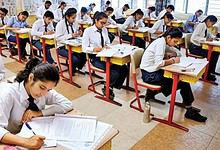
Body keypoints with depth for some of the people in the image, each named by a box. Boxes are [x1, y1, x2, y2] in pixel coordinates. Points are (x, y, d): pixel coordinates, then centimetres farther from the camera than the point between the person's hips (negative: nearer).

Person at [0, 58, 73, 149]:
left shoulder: (46, 92, -9)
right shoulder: (9, 94, -19)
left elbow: (68, 104, -7)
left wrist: (39, 113, -17)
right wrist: (25, 141, -40)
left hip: (36, 137, 2)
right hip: (14, 143, -2)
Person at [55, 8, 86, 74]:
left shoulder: (75, 23, 6)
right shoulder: (60, 24, -10)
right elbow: (58, 37, -17)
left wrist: (78, 34, -7)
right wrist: (70, 35, -24)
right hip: (62, 47, -5)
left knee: (84, 55, -18)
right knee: (75, 59, -28)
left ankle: (78, 68, 9)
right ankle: (72, 71, 3)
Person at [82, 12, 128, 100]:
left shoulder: (105, 30, 10)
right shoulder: (88, 31, -6)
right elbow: (84, 48, -8)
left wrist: (107, 46, -6)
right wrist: (94, 49, -27)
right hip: (95, 58, -6)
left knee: (124, 69, -15)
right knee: (115, 71, -25)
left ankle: (114, 86, 6)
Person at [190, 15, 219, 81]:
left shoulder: (206, 28, 10)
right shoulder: (201, 25, -14)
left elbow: (209, 34, 32)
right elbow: (194, 37, -25)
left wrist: (213, 37, 10)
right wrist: (206, 39, -25)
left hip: (200, 47, 9)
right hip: (194, 47, -9)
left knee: (215, 53, -2)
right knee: (211, 55, -18)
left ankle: (210, 72, 4)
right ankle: (206, 74, -4)